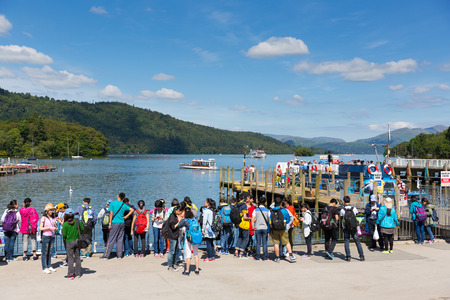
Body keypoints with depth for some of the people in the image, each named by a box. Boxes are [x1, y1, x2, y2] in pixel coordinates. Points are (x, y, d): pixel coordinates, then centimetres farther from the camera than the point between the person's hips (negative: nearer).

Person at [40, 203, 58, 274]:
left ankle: (49, 266, 19)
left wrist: (56, 228, -6)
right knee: (45, 253, -1)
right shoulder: (44, 218, -7)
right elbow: (40, 228, -12)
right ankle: (44, 268, 2)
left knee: (50, 252, 12)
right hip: (46, 236, -5)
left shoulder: (53, 218, 8)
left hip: (52, 236, 5)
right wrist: (49, 227, -20)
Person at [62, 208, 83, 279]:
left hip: (69, 242, -4)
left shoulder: (65, 224, -14)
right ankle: (78, 273, 20)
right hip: (77, 241, 4)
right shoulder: (77, 221, -4)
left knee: (70, 258, 4)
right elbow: (82, 229, 0)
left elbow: (64, 235, -13)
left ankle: (71, 274, 6)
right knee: (77, 257, 13)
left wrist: (64, 238, 9)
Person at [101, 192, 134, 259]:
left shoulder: (112, 203, -5)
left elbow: (111, 214, -8)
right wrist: (126, 216, 6)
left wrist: (110, 223, -4)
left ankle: (106, 255, 3)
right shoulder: (124, 205, 5)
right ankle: (119, 255, 8)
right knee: (120, 239, 8)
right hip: (122, 223, 4)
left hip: (115, 223, -4)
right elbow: (132, 210, 0)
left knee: (111, 239, -1)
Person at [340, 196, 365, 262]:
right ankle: (361, 256, 7)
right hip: (354, 228, 1)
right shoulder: (354, 208, -4)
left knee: (346, 242, 8)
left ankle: (348, 256, 0)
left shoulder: (342, 210, -10)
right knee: (357, 242, 9)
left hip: (346, 228, -1)